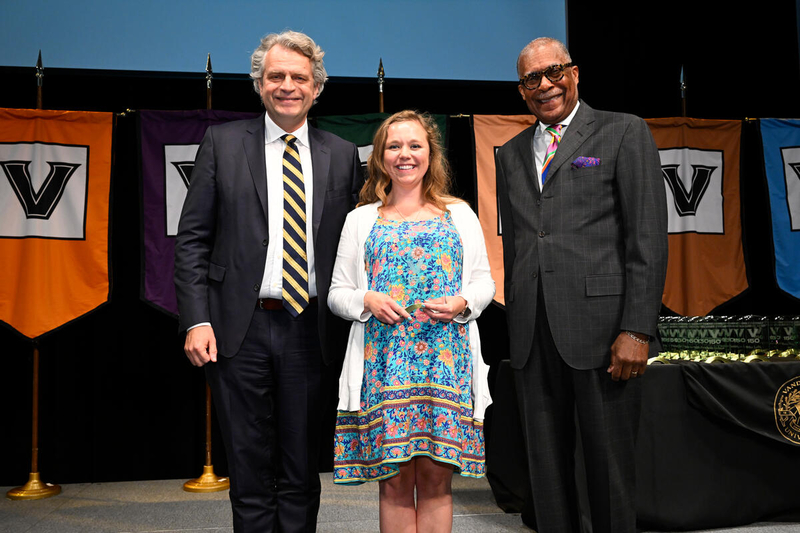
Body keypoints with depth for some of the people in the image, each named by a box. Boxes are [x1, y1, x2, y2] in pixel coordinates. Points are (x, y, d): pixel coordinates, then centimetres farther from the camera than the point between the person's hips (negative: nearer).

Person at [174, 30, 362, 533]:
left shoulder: (342, 155, 8)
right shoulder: (223, 143, 4)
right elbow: (192, 239, 2)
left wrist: (357, 325, 1)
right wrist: (197, 321, -8)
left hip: (310, 330, 1)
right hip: (242, 328, -1)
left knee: (302, 470, 11)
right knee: (250, 468, 8)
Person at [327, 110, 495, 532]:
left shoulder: (460, 214, 14)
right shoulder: (361, 220, 14)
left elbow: (484, 281, 13)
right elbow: (337, 292, 12)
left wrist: (461, 303, -7)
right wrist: (367, 301, -8)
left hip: (444, 356, 0)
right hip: (382, 356, 0)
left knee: (436, 475, 0)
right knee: (394, 480, 1)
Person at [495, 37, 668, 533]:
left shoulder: (624, 132, 3)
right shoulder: (511, 154, 19)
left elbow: (648, 236, -5)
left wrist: (637, 329, -13)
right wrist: (516, 324, 12)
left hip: (601, 327, -4)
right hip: (533, 333, 5)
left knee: (611, 463, 2)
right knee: (547, 463, 11)